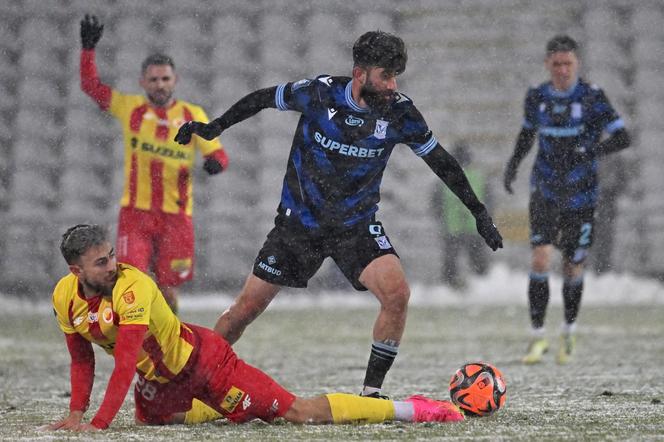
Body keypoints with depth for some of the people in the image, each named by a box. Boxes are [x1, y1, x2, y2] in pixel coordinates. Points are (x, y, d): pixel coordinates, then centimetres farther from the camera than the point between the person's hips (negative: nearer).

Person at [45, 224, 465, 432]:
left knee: (300, 412, -13)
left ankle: (410, 409, -12)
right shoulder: (65, 297, -8)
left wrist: (98, 424, -37)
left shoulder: (132, 288, -31)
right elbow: (83, 359, 6)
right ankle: (224, 407, 48)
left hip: (202, 358, -8)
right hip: (160, 377, 8)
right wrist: (75, 415, -3)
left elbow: (125, 363, -34)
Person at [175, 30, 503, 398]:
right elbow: (263, 99, 1)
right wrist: (215, 127, 2)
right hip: (299, 222, -1)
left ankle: (371, 393, -10)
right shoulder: (319, 93, -17)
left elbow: (440, 161, 1)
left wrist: (478, 212, 4)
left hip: (357, 226, 1)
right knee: (246, 308, 0)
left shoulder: (400, 113, -13)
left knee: (397, 293, -23)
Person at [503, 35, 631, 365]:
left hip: (581, 195, -2)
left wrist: (591, 151, -29)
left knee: (573, 268, 5)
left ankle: (569, 332, 29)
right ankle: (538, 336, -6)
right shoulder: (536, 97, 0)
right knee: (540, 258, -14)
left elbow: (622, 138, -13)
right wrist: (513, 163, 4)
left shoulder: (592, 97, -10)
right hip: (545, 192, 2)